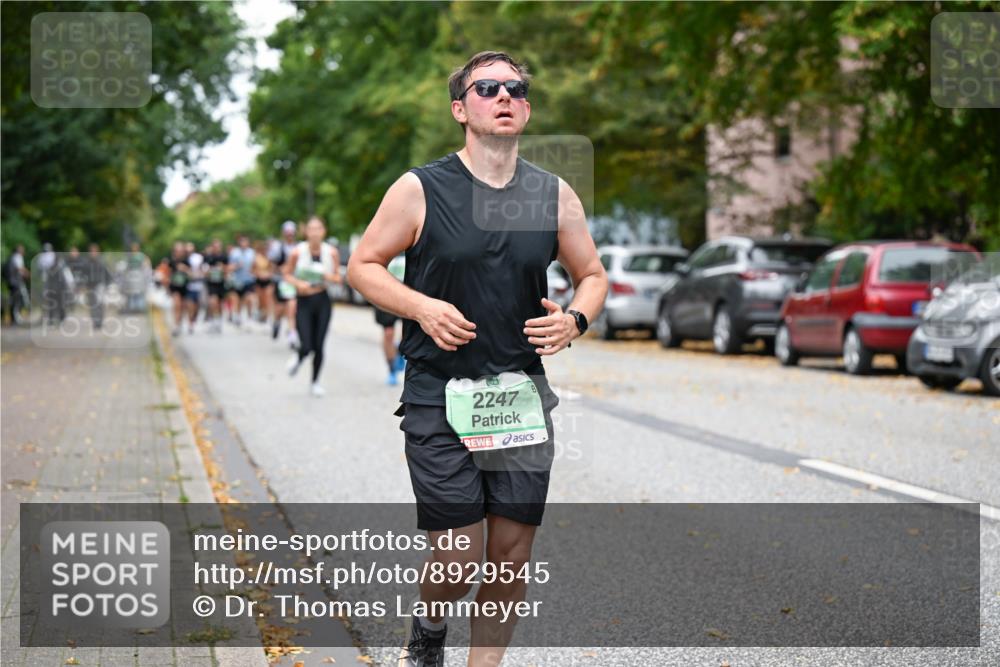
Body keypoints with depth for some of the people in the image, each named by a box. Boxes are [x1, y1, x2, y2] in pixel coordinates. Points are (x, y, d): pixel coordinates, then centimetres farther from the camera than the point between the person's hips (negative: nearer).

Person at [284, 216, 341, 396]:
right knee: (306, 347, -10)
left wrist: (331, 277, -15)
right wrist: (298, 283, -15)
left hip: (323, 301, 2)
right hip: (304, 302, -2)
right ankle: (298, 359, 28)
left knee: (319, 346, 2)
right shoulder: (298, 252, -9)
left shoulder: (331, 252, -3)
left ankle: (315, 382, 23)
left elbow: (338, 277, 8)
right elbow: (287, 274, 4)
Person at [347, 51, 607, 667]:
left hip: (523, 394, 3)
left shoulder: (555, 195, 5)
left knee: (512, 556, 5)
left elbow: (593, 275, 16)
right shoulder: (420, 189, -4)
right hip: (439, 398, -3)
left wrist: (574, 320, -5)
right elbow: (363, 266, 3)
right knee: (459, 559, -5)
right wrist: (421, 307, -13)